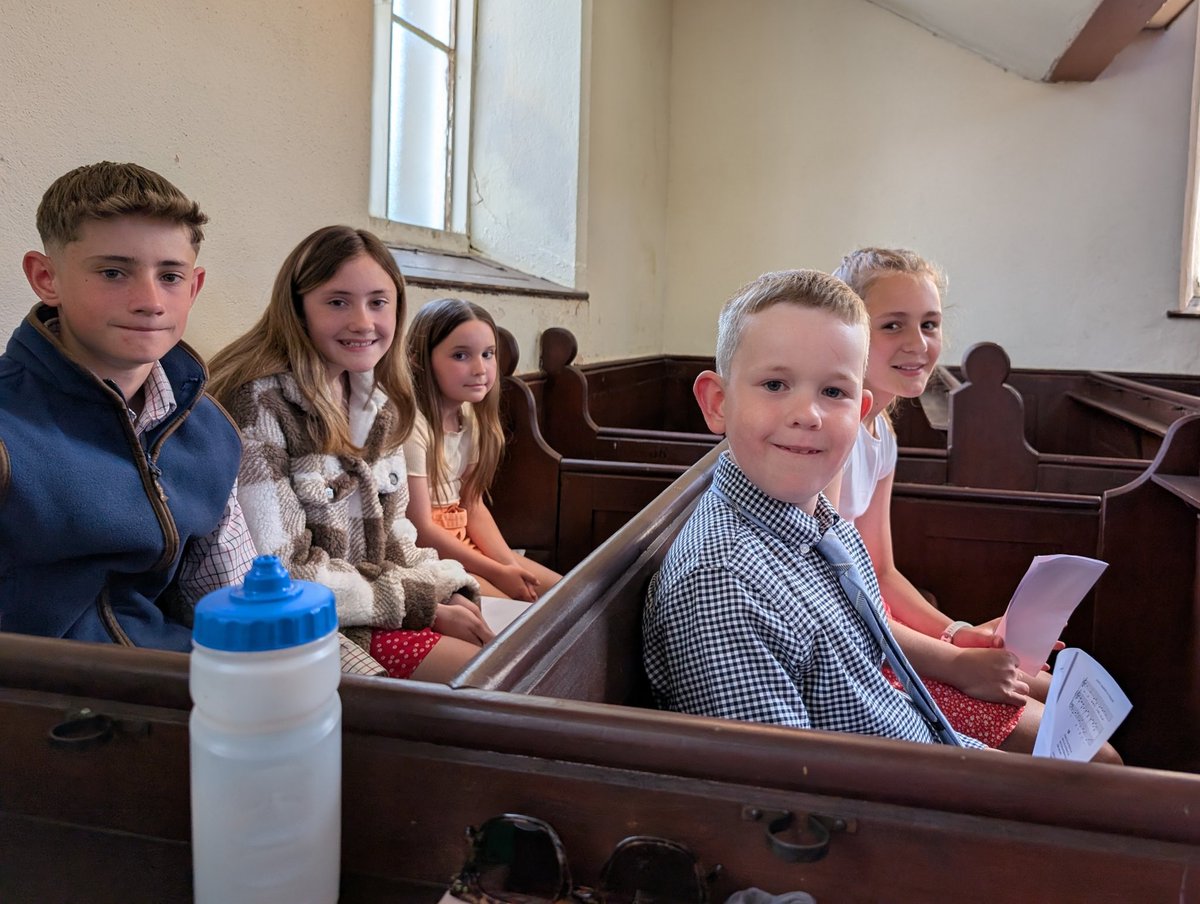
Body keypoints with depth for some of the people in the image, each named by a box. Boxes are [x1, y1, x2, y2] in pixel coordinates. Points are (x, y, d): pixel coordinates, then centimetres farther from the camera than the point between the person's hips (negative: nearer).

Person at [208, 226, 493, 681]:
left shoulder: (378, 403, 7)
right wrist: (422, 604, -15)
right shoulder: (259, 404, -17)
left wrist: (447, 593, -5)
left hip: (381, 610, 7)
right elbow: (277, 572, -19)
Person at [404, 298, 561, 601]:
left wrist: (510, 565, -9)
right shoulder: (412, 425, -22)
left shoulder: (469, 418, 4)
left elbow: (473, 506, 6)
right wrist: (497, 573, -15)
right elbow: (421, 529, -20)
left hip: (458, 544, 8)